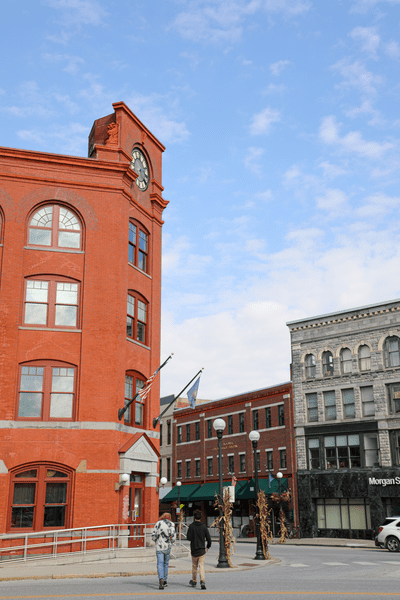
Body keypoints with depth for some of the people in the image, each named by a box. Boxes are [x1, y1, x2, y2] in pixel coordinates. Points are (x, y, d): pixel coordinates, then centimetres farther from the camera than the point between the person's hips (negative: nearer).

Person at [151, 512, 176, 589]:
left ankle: (161, 579, -28)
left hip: (159, 547, -1)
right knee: (166, 563, 16)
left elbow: (153, 535, 0)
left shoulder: (158, 523, 1)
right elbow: (173, 536, -8)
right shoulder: (171, 524, -1)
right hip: (167, 547, 1)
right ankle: (164, 581, 22)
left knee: (160, 564, -5)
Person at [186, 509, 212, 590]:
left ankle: (194, 581, 28)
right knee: (201, 566, 0)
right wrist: (208, 546, 16)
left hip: (194, 550, -1)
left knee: (194, 566, 15)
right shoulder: (203, 526, -3)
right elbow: (209, 538, -1)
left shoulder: (191, 526, -9)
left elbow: (189, 538, -12)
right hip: (202, 550, 1)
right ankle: (202, 581, -17)